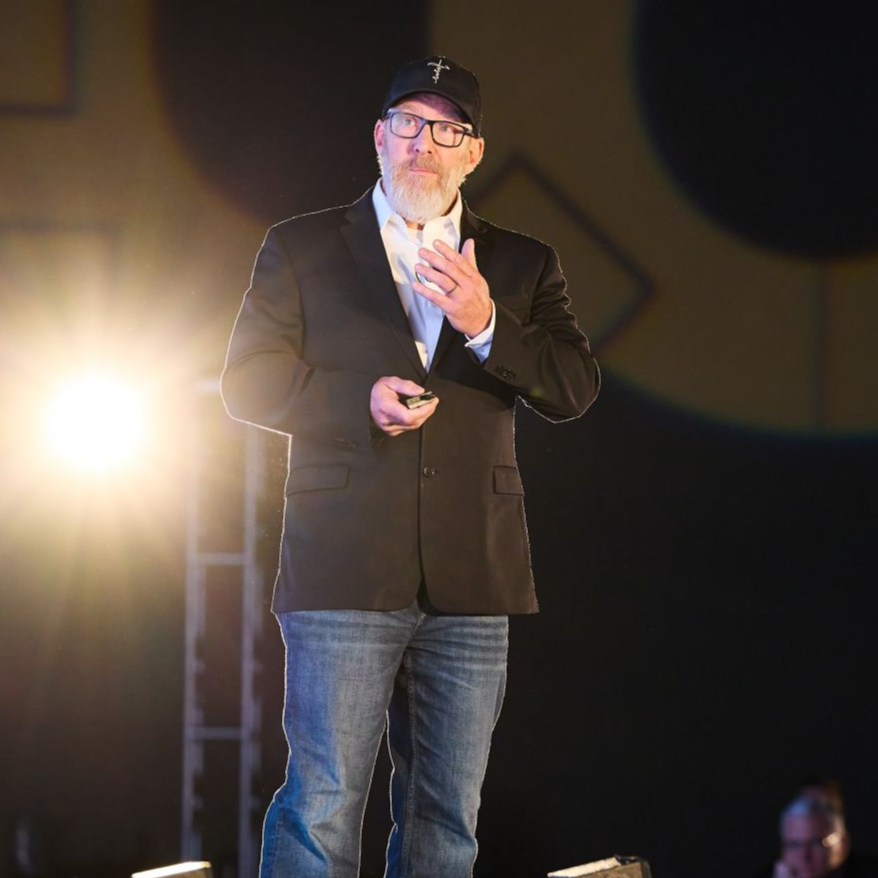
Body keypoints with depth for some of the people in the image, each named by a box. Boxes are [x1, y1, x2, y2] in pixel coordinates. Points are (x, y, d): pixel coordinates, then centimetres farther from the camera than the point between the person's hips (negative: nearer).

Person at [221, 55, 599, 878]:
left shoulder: (522, 267, 14)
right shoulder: (301, 249, 10)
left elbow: (575, 390, 3)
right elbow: (248, 380, 4)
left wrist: (485, 326, -14)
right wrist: (358, 401, -12)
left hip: (471, 581, 3)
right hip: (345, 571, -3)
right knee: (322, 803, -7)